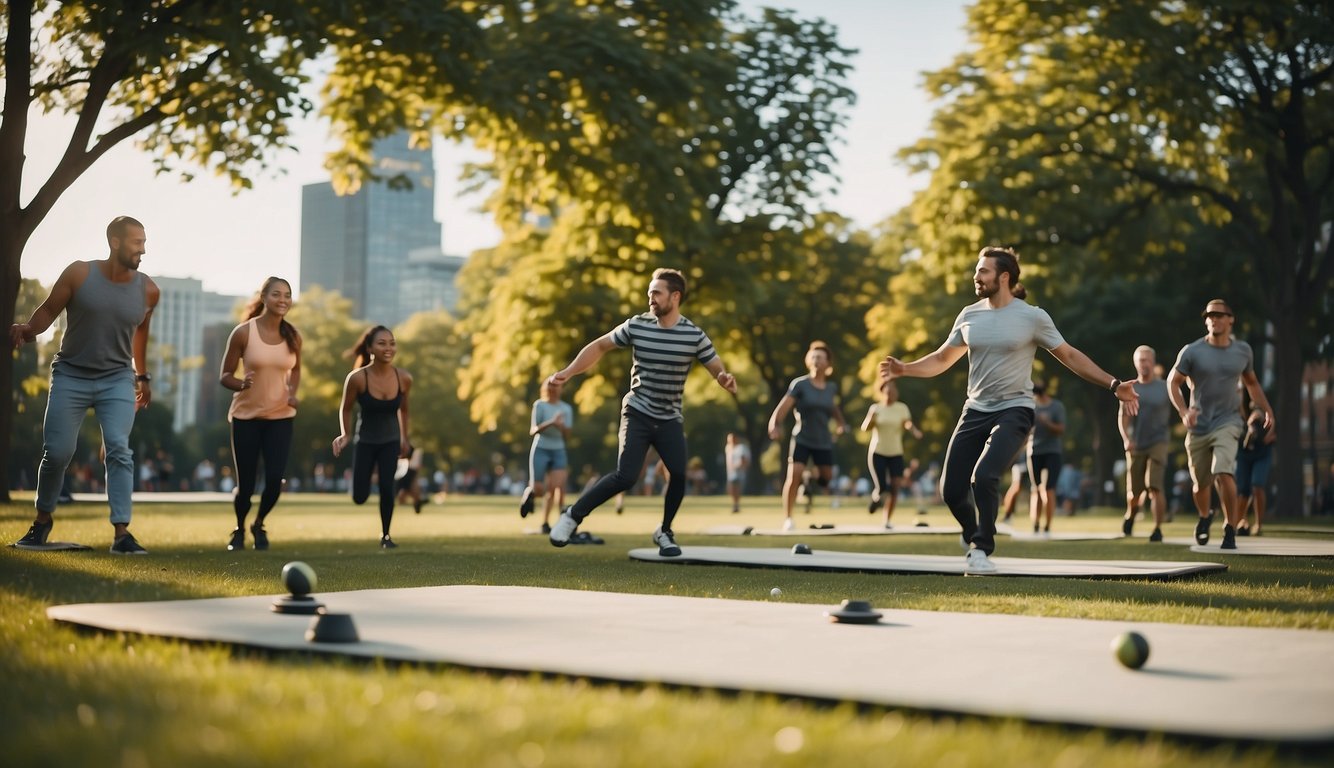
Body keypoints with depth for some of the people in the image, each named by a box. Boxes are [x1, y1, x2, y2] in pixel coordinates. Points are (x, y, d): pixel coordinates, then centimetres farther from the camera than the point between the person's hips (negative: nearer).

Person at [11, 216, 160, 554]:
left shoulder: (148, 291, -4)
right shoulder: (79, 274, -11)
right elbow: (49, 310, -2)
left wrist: (143, 375, 20)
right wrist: (28, 329, -24)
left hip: (118, 379, 1)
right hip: (70, 375, -1)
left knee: (119, 450, -14)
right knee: (57, 452, 0)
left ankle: (121, 533, -15)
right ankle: (42, 519, 25)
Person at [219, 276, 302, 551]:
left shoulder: (293, 337, 2)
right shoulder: (243, 333, -8)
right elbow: (225, 376, -3)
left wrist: (293, 392, -1)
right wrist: (241, 384, -25)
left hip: (280, 417, 2)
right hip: (246, 416, -2)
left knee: (275, 481, -10)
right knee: (245, 485, 1)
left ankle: (259, 525, 21)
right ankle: (239, 530, 31)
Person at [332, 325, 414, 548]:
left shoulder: (404, 379, -14)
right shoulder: (357, 378, -22)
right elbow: (346, 409, -5)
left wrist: (404, 438, 10)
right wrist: (344, 435, -17)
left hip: (390, 440, 1)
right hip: (365, 440, -1)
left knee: (387, 487, -12)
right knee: (359, 497, 0)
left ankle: (385, 536, 12)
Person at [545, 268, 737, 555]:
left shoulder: (694, 335, -6)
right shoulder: (636, 326, -6)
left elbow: (717, 369, 0)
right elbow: (600, 346, 6)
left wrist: (726, 379, -25)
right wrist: (568, 372, 0)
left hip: (670, 420, 2)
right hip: (637, 414, -2)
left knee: (680, 474, -13)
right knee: (626, 476, -16)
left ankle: (664, 532, 13)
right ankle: (574, 515, 1)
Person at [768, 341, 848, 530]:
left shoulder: (832, 387, 4)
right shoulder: (800, 384, -8)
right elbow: (784, 406, -17)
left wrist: (841, 423, 10)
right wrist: (775, 424, -33)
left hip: (824, 442, 4)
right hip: (802, 440, -4)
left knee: (826, 479, 7)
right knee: (794, 476, -17)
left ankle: (809, 483, 39)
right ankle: (787, 518, -8)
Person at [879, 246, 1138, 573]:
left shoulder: (1032, 317, -5)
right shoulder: (969, 316, 7)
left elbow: (1070, 356, 4)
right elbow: (942, 360, 17)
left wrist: (1114, 384, -2)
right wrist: (905, 369, 2)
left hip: (1013, 411, -5)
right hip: (975, 411, 5)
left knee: (984, 476, -27)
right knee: (951, 490, -1)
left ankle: (981, 550, -9)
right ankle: (975, 538, 29)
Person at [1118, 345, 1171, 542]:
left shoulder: (1164, 387, 2)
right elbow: (1123, 417, 0)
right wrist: (1126, 438, -14)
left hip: (1158, 443, -2)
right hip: (1135, 445, 2)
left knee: (1156, 487, -16)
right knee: (1134, 492, 6)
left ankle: (1158, 528, -8)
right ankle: (1130, 514, 38)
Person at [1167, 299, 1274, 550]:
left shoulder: (1243, 350, 4)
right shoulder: (1192, 351, -4)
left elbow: (1251, 382, 19)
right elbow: (1173, 381, -1)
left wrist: (1267, 409, 10)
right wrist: (1183, 411, -15)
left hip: (1228, 422, 0)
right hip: (1199, 426, 1)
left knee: (1223, 473, -23)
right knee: (1200, 482, 10)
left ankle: (1231, 530, -13)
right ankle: (1204, 517, 42)